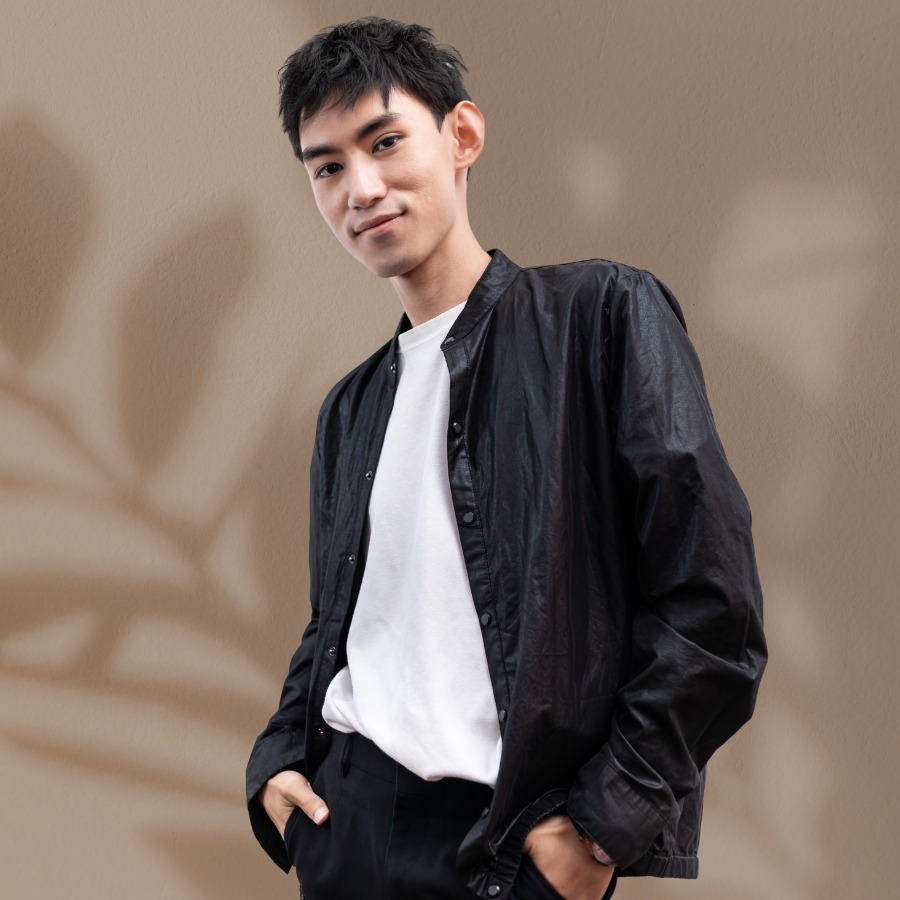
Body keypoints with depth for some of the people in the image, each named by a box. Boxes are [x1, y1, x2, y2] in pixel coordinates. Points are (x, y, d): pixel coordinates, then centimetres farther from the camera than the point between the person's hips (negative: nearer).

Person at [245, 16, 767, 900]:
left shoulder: (603, 314, -4)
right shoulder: (351, 406, 15)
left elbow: (712, 605, -11)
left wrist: (603, 825, -15)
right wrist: (279, 757, 3)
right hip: (342, 823, 6)